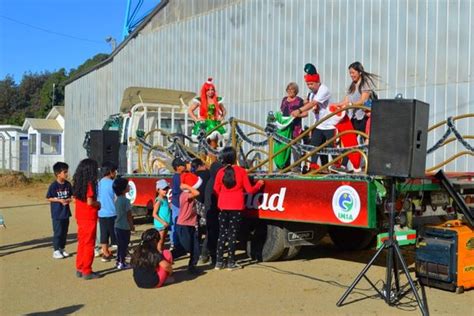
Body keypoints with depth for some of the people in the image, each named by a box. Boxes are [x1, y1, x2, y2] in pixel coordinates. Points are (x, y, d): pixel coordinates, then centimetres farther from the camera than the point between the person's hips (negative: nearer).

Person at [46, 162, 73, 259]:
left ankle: (62, 248, 27)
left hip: (66, 213, 5)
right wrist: (59, 200, -18)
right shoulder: (53, 185, -12)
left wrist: (68, 199, -11)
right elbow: (49, 198, -8)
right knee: (57, 232, 1)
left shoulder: (68, 184, 1)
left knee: (64, 232, 14)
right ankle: (56, 250, 12)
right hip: (57, 214, -5)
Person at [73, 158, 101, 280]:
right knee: (89, 244, 1)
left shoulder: (78, 182, 7)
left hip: (80, 217, 8)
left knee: (81, 243, 16)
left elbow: (75, 197, 11)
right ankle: (87, 271, 7)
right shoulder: (90, 183, -17)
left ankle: (79, 269, 23)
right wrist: (98, 204, -3)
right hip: (89, 218, -8)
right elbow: (90, 202, -23)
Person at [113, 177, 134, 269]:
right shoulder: (126, 200, -17)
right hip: (125, 227, -8)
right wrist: (132, 225, -3)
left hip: (118, 226, 8)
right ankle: (122, 263, 7)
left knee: (120, 244, 17)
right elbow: (129, 215, -15)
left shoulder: (117, 199, 7)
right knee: (124, 245, 2)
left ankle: (118, 261, 25)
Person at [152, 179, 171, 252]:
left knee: (163, 240, 18)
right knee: (160, 241, 1)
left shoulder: (165, 198, 8)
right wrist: (163, 222, -20)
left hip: (166, 223, 8)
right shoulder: (159, 201, -17)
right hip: (160, 224, -8)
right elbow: (154, 214, -18)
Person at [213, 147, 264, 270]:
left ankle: (219, 262, 12)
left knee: (222, 233, 10)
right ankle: (231, 262, 7)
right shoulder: (241, 171, -7)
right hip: (236, 207, -2)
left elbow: (216, 190, 5)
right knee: (233, 233, 4)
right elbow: (250, 190, -4)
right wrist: (259, 184, 14)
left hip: (223, 206, 3)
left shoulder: (220, 172, -1)